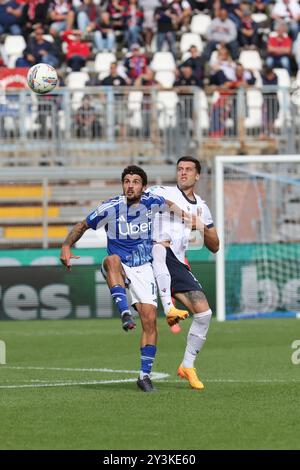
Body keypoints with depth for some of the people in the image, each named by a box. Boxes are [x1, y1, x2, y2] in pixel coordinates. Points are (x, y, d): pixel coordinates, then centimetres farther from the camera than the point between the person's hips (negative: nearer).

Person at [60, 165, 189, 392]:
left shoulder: (151, 202, -4)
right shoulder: (110, 208, -12)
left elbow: (169, 204, 21)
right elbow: (82, 226, 0)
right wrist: (66, 247, -13)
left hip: (143, 269, 2)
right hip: (119, 269, -2)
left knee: (150, 319, -10)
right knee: (112, 260, -39)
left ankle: (145, 375, 2)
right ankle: (125, 313, -49)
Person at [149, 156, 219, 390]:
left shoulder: (201, 207, 21)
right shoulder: (162, 193, 8)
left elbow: (214, 247, 23)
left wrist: (203, 228, 3)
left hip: (178, 265, 5)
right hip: (155, 256, -5)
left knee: (204, 312, -3)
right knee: (160, 246, -42)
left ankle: (188, 366, 14)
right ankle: (168, 307, -50)